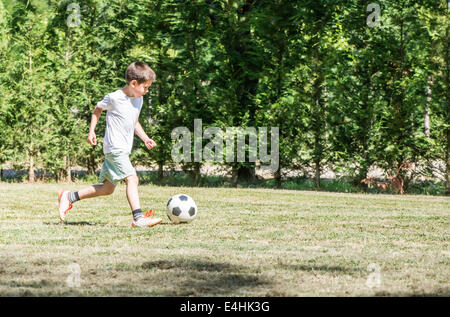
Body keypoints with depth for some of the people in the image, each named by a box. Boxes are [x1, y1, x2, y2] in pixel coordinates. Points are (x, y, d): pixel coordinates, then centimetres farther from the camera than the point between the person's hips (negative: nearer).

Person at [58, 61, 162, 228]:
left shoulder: (138, 99, 11)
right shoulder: (114, 98, -11)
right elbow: (98, 109, 6)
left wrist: (145, 138, 15)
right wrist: (91, 131, 3)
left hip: (124, 150, 9)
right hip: (115, 148, -9)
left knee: (107, 189, 12)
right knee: (132, 178, -21)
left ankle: (69, 197, 23)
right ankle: (138, 218, -26)